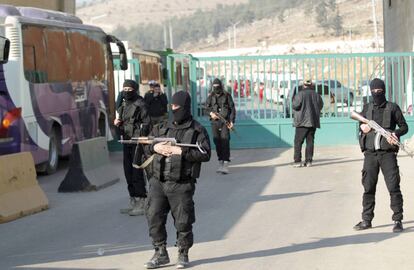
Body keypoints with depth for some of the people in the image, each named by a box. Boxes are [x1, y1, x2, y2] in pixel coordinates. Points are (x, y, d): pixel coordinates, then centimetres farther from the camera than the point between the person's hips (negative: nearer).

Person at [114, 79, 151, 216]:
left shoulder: (139, 104, -10)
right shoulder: (124, 105, 14)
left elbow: (146, 123, -12)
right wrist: (116, 122, 4)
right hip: (126, 142, 9)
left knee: (136, 171, -9)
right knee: (128, 171, 11)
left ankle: (142, 204, -4)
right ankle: (133, 202, 20)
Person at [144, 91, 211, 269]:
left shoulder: (197, 130, -1)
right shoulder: (162, 128, 14)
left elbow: (206, 154, -12)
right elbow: (145, 145, 19)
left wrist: (180, 151, -18)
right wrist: (154, 147, -4)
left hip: (181, 185, -4)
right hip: (158, 182, 4)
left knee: (183, 222, 2)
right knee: (154, 217, 2)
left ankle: (183, 255, 18)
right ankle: (160, 253, 14)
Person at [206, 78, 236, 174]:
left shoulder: (227, 96, 2)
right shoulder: (211, 96, 10)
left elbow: (232, 108, 1)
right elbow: (207, 106, 10)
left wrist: (231, 121, -7)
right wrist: (211, 113, -11)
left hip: (225, 122, -3)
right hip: (215, 121, 3)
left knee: (225, 142, -10)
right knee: (217, 142, 5)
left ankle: (226, 164, -13)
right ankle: (220, 162, 14)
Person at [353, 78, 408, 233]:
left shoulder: (392, 108, 5)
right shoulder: (367, 108, 13)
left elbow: (404, 126, 7)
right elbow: (361, 126, 22)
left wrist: (396, 133, -12)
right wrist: (362, 127, -1)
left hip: (387, 152, -3)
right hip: (370, 153, 3)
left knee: (393, 187, -6)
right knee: (368, 188, 5)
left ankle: (397, 220, -1)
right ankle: (366, 220, 12)